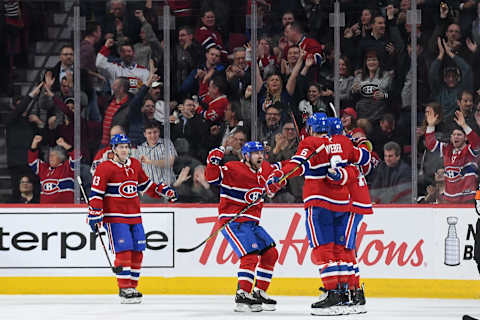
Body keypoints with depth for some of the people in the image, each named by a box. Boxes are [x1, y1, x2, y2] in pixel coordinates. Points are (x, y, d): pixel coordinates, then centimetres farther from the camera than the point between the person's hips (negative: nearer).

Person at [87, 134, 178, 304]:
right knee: (123, 251, -14)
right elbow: (96, 193, -9)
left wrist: (163, 191, 19)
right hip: (115, 217, -7)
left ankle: (132, 286, 15)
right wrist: (95, 215, -14)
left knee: (137, 252, 5)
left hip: (134, 216, 7)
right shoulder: (105, 168, -7)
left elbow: (145, 184, 27)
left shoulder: (135, 165, 13)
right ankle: (124, 289, -11)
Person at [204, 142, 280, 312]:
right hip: (232, 221, -9)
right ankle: (242, 295, -18)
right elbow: (212, 177, -23)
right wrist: (214, 162, -38)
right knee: (251, 255, -21)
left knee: (271, 253, 8)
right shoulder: (233, 169, -15)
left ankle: (259, 292, 18)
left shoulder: (265, 169, 9)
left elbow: (276, 171, 31)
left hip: (251, 222, 9)